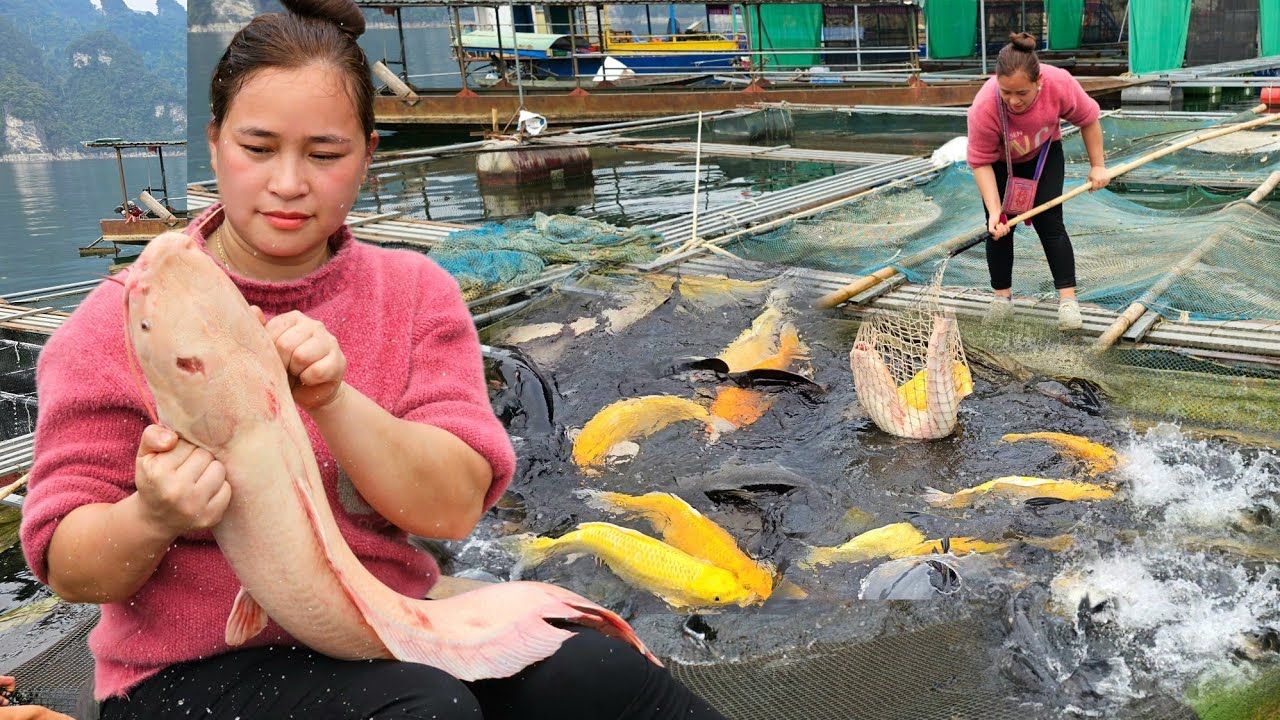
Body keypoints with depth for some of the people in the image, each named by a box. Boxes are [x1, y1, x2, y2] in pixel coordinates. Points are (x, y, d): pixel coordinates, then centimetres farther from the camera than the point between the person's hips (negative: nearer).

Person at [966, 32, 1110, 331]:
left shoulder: (1059, 83, -34)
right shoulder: (984, 108, -39)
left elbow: (1088, 118, -14)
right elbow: (981, 162, -29)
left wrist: (1097, 166, -8)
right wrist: (994, 211, -35)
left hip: (1044, 154, 1)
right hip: (1000, 163, -1)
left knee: (1049, 222, -8)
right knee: (1000, 226, -4)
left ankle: (1068, 299, -5)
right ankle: (1002, 295, 12)